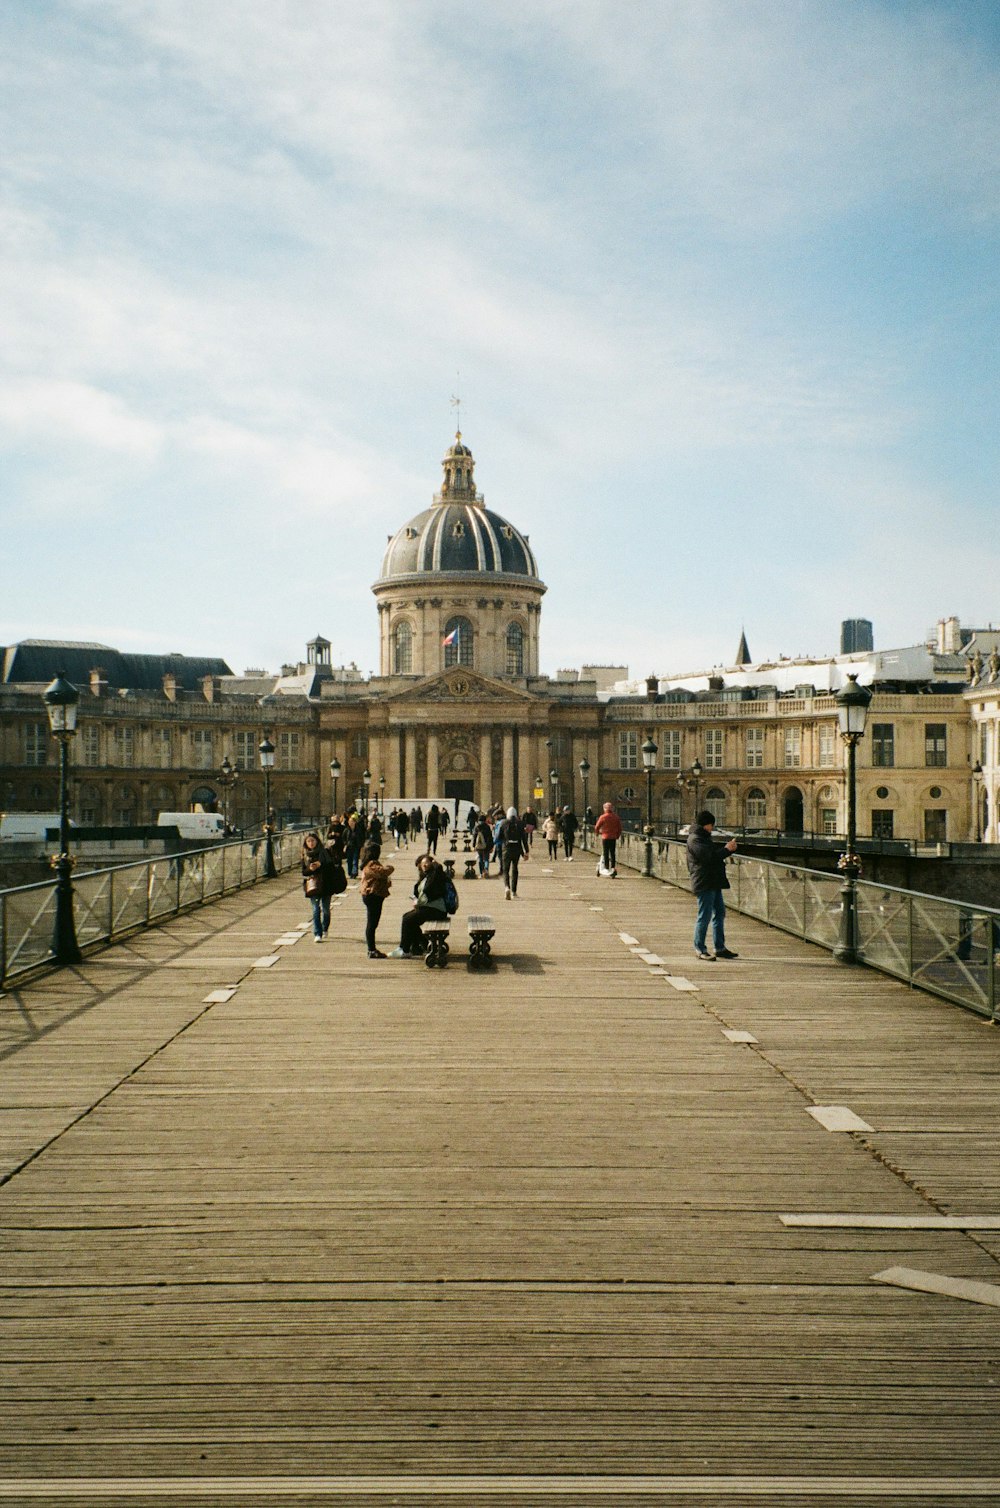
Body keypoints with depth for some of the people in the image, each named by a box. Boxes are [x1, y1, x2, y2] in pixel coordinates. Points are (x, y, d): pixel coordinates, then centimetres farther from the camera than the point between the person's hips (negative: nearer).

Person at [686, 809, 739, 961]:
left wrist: (727, 847, 6)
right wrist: (727, 850, -13)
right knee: (704, 916, -6)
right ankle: (700, 949, 1)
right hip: (704, 883, -11)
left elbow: (714, 851, 24)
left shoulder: (704, 837, 20)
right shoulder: (695, 839, -13)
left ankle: (720, 948, 19)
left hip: (713, 882, 11)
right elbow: (709, 856, -23)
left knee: (719, 913, 13)